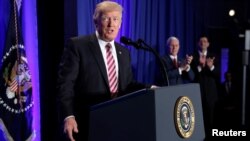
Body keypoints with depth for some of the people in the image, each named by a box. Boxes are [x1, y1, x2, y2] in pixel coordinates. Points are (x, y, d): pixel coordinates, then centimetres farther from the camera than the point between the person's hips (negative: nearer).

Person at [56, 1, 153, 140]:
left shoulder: (124, 52, 14)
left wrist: (149, 89, -3)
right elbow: (65, 84, -10)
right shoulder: (77, 45, -5)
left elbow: (128, 84, 16)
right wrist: (68, 116, -21)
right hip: (87, 125, -5)